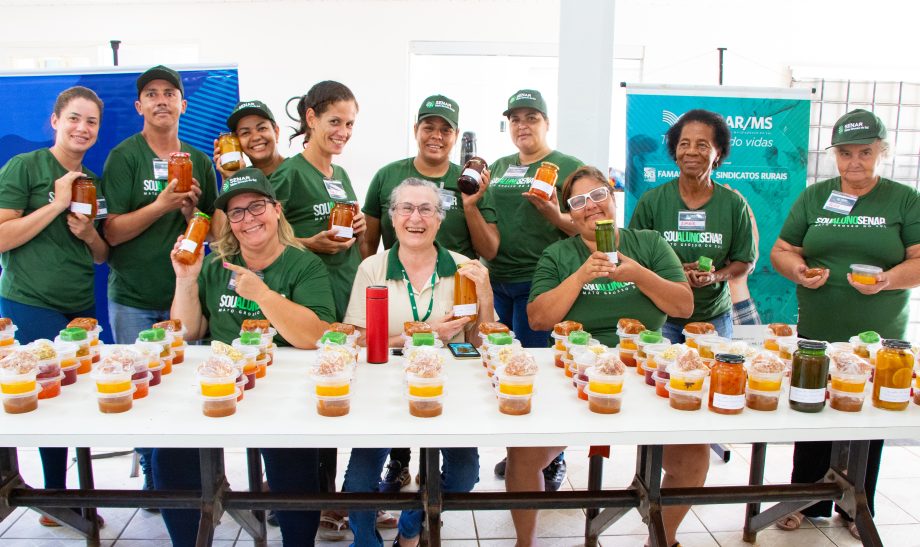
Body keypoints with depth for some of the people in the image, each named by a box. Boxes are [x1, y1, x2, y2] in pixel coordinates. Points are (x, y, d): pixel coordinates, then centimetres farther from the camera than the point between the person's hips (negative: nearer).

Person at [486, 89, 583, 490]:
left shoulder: (569, 167, -1)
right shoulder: (498, 167, 15)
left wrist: (555, 215, -22)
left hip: (540, 283, -5)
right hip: (498, 281, 6)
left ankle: (550, 460, 16)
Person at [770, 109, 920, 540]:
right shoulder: (814, 197, 7)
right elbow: (781, 251, 6)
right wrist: (798, 270, -15)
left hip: (879, 341, -1)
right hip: (815, 337, 1)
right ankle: (806, 502, 26)